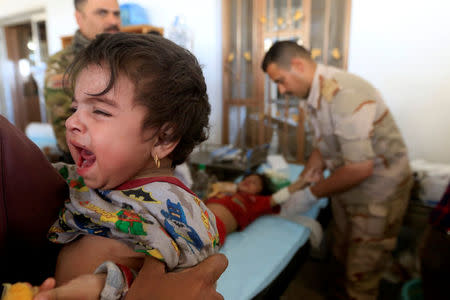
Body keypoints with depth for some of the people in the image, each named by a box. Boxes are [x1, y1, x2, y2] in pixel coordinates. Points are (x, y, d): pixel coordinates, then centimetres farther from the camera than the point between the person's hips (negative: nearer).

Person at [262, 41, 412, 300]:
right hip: (345, 187, 8)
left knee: (362, 273, 8)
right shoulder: (315, 96, -1)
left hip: (379, 191, -8)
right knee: (342, 257, 24)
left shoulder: (345, 94, -31)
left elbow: (360, 169, -29)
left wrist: (312, 193, -17)